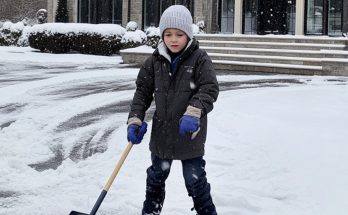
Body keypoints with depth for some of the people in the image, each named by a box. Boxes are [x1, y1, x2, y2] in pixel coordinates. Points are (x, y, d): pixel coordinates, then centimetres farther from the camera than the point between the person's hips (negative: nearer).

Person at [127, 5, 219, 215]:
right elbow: (142, 91, 4)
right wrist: (135, 120, -8)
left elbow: (210, 89, -19)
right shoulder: (155, 61, -1)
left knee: (195, 179, 3)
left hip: (189, 134, -4)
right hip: (161, 132, 4)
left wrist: (193, 113, -35)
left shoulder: (200, 59, -11)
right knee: (156, 176, 20)